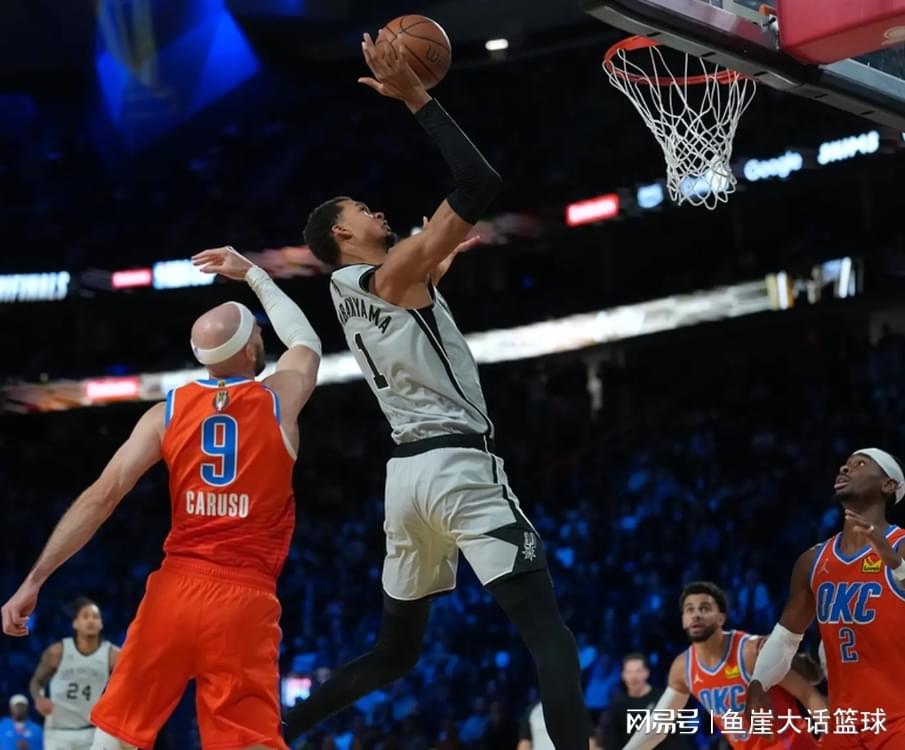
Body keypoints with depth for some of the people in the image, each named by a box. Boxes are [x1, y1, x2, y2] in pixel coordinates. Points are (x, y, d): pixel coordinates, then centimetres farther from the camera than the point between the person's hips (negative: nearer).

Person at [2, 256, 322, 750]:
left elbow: (102, 496, -2)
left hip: (176, 589, 2)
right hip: (246, 598, -2)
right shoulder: (280, 399, 4)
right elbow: (307, 343, 28)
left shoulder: (167, 412, 5)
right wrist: (253, 275, 39)